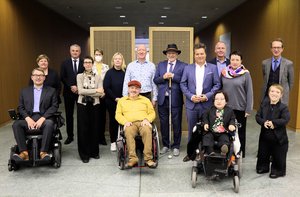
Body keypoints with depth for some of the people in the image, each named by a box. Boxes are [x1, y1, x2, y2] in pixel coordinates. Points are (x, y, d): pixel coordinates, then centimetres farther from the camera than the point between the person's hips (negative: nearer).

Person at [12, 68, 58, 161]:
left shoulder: (51, 91, 12)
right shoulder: (24, 91, 19)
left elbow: (54, 106, 1)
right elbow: (20, 107, 11)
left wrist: (42, 118, -13)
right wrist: (28, 118, -9)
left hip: (44, 118, -2)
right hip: (28, 119, 3)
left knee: (49, 123, -35)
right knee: (16, 124, -26)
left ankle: (43, 152, -35)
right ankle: (24, 152, -28)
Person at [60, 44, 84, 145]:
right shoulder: (65, 63, 7)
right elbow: (63, 78, 1)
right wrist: (71, 86, -12)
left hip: (81, 92, -1)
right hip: (69, 92, 2)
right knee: (69, 114, 8)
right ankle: (70, 135, 17)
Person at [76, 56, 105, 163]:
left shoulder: (98, 77, 6)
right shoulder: (79, 76, 5)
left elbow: (101, 93, -6)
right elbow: (80, 91, -10)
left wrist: (86, 92, -13)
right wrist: (95, 90, -13)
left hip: (95, 104, 1)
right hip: (82, 104, -1)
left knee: (94, 128, 5)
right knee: (83, 129, 2)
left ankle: (94, 152, 21)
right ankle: (84, 154, 13)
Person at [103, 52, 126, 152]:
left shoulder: (125, 72, 1)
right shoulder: (110, 72, -1)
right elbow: (106, 87, -5)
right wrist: (115, 98, -10)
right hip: (112, 101, -1)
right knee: (113, 120, 6)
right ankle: (113, 142, 15)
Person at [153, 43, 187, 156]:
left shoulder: (183, 66, 0)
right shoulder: (160, 65, 12)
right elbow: (155, 80, 6)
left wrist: (173, 76, -18)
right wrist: (163, 77, -12)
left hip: (176, 99, -3)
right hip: (162, 99, 3)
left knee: (176, 124, 5)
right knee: (163, 123, 11)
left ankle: (176, 146, 19)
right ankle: (165, 145, 25)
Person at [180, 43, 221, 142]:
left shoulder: (213, 68, 4)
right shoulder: (188, 68, 7)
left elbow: (217, 85, 1)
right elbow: (183, 84, 4)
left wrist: (207, 96, -11)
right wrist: (191, 96, -8)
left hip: (207, 104, -1)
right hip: (191, 104, 1)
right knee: (192, 130, 8)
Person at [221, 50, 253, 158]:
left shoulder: (245, 74, -7)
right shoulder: (224, 72, 2)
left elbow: (249, 92, -6)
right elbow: (220, 89, 7)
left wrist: (248, 109, -9)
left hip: (240, 108, -2)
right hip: (226, 107, 3)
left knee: (240, 132, 11)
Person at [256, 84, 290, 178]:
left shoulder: (283, 107, -13)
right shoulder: (264, 104, 0)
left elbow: (285, 120, -24)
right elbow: (258, 116, -2)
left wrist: (273, 123, -29)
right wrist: (264, 122, -20)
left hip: (278, 137, -4)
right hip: (265, 135, 4)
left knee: (278, 156, 10)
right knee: (263, 153, 18)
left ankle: (278, 171, 30)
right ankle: (263, 167, 39)